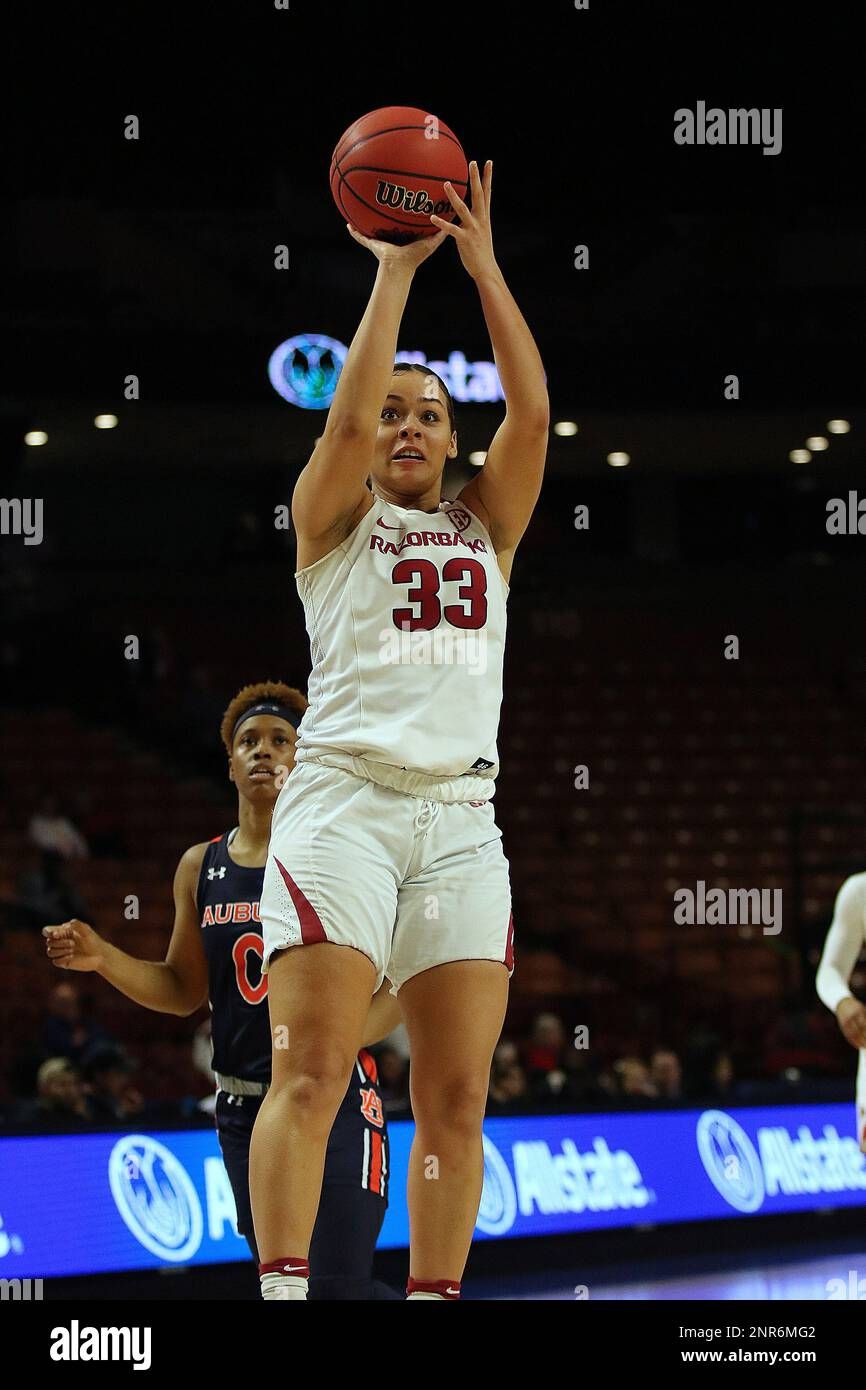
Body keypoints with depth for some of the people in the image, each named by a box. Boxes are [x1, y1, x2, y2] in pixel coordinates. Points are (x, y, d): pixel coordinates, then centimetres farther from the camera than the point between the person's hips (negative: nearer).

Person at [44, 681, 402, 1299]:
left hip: (336, 1098, -5)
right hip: (243, 1108, 5)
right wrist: (102, 957, 1)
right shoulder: (200, 868, 11)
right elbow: (184, 991, 18)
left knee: (339, 1286, -15)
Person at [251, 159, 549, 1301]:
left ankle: (432, 1302, 3)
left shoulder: (486, 526, 20)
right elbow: (349, 413, -7)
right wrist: (394, 271, -2)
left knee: (456, 1095, -1)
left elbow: (533, 410, 6)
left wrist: (482, 263, 5)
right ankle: (285, 1295, -18)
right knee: (312, 1070, -15)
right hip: (344, 798, -4)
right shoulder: (334, 518, 11)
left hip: (462, 814, 4)